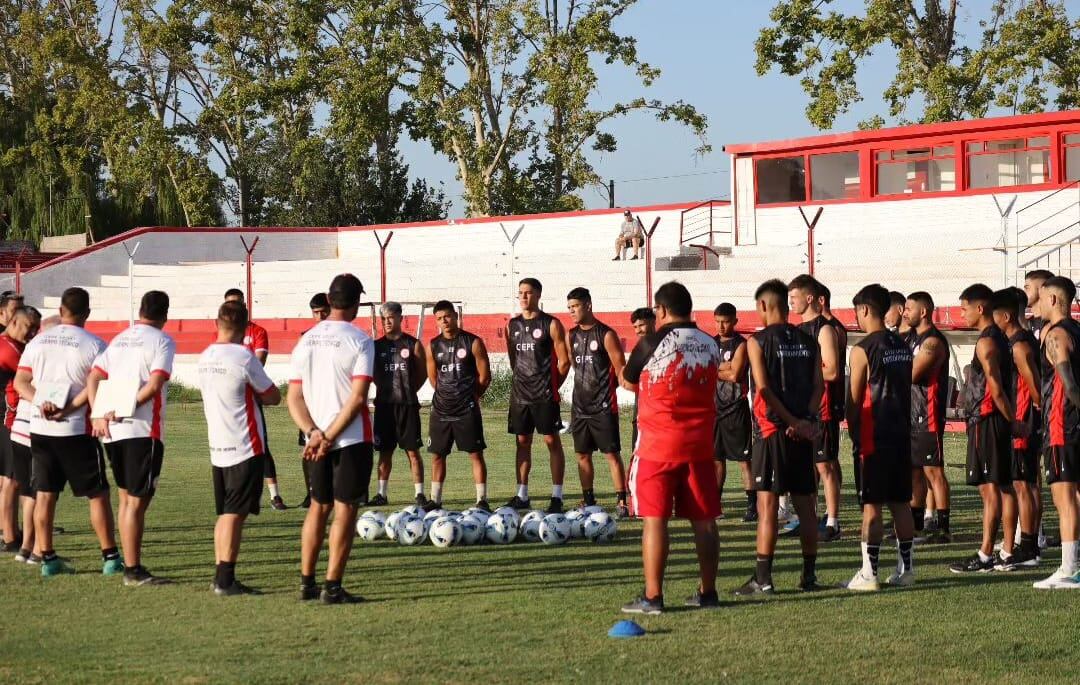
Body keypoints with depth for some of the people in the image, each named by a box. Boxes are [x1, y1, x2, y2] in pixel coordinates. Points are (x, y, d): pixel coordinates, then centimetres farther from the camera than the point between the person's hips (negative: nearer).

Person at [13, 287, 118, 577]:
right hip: (77, 430, -4)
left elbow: (20, 382, 4)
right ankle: (110, 558, 5)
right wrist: (70, 409, -16)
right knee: (98, 494, 4)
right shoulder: (94, 345, -7)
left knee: (44, 494, 9)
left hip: (40, 429, 4)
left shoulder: (38, 342, 9)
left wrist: (40, 402, -10)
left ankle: (48, 559, 9)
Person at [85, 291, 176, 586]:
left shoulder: (118, 340, 16)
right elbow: (155, 384, -17)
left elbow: (93, 378, 8)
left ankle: (131, 565, 20)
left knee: (126, 498, 16)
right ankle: (133, 571, -4)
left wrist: (99, 415, -1)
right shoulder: (162, 341, -4)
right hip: (143, 431, -7)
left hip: (113, 431, 7)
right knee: (137, 501, -4)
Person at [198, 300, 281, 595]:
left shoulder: (205, 358, 7)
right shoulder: (243, 357, -15)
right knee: (234, 514, -5)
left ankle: (221, 576, 15)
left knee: (225, 513, 13)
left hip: (217, 448, 7)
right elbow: (273, 397, -6)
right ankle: (225, 580, -5)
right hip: (245, 448, -7)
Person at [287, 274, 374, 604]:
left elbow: (294, 397, 3)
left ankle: (307, 583, 18)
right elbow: (358, 396, -17)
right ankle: (332, 587, -1)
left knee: (318, 507, 17)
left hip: (316, 440, 5)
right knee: (345, 509, 0)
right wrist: (330, 437, -14)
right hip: (352, 440, -5)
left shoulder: (306, 340, 7)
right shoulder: (359, 340, -10)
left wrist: (314, 433, -6)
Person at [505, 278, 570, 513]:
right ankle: (522, 496, 15)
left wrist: (551, 386, -2)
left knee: (552, 441, -3)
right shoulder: (512, 325, 11)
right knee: (522, 442, 9)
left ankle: (557, 497, -1)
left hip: (545, 395, -5)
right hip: (520, 393, 5)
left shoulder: (551, 324, -4)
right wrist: (522, 380, 11)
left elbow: (563, 361, -4)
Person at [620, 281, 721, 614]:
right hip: (700, 444, 5)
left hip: (659, 445, -5)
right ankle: (707, 592, 15)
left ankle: (652, 596, -2)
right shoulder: (710, 345, 6)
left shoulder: (652, 343, -10)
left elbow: (628, 382, 4)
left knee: (655, 518, -1)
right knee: (704, 520, 9)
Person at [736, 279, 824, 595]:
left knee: (767, 504, -4)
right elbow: (818, 385, 1)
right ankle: (809, 574, 15)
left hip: (772, 430, -5)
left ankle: (763, 578, -5)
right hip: (804, 433, 5)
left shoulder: (758, 341, -5)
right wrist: (805, 420, -9)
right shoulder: (808, 341, 10)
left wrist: (794, 423, -10)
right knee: (805, 504, 10)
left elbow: (764, 390, -13)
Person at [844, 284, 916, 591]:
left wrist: (853, 435, 2)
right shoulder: (902, 347, 10)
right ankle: (905, 568, 14)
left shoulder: (863, 350, -12)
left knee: (871, 505, -4)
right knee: (901, 502, 11)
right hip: (901, 433, 7)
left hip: (873, 436, -7)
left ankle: (869, 573, -4)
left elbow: (854, 399, -9)